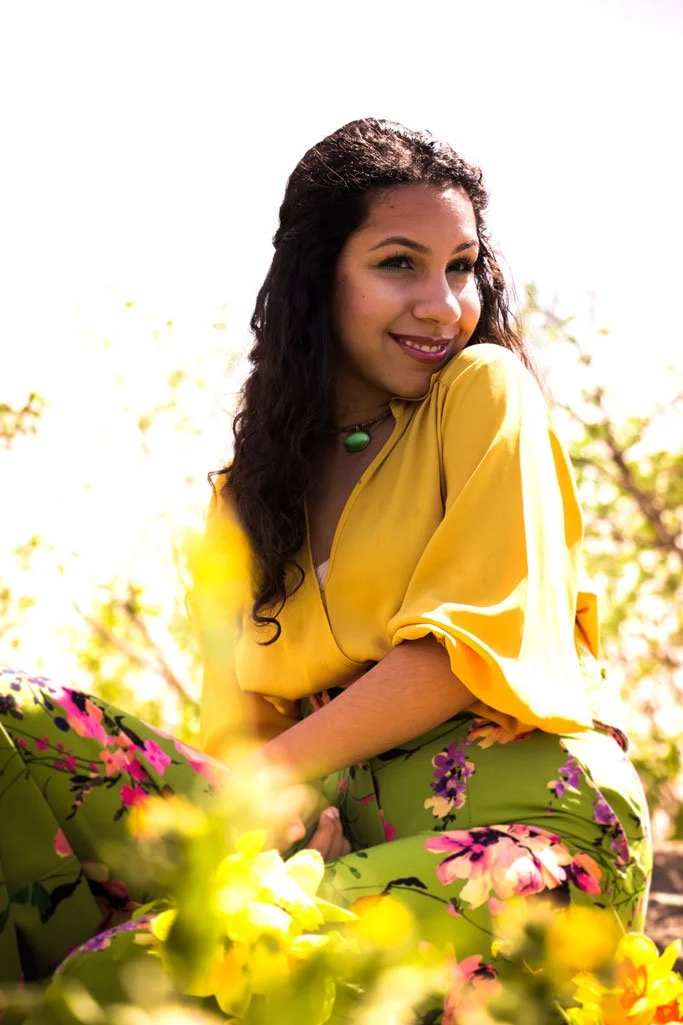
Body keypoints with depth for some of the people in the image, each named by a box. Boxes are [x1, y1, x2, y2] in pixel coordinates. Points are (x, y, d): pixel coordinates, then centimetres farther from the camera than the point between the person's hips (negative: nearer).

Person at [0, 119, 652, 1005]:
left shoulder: (485, 389, 5)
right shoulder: (242, 499, 19)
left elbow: (471, 647, -5)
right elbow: (241, 736, 11)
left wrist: (269, 774, -10)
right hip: (325, 813, 6)